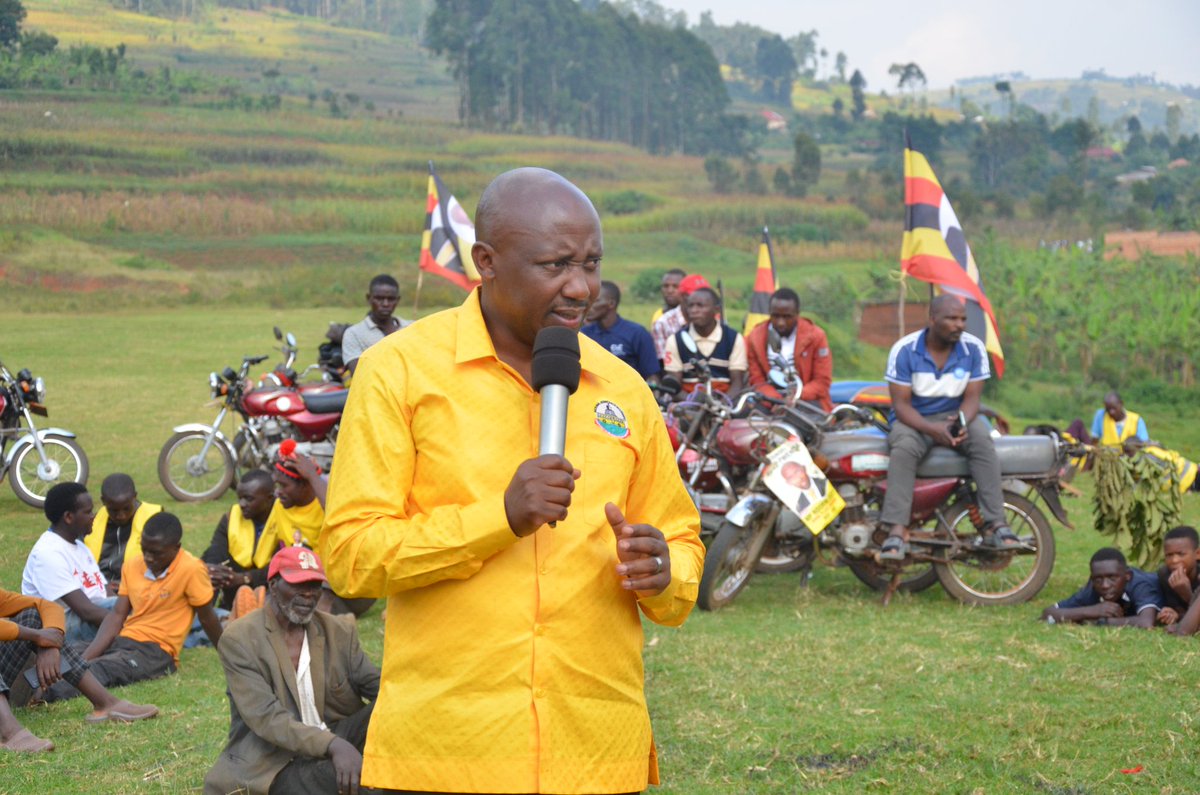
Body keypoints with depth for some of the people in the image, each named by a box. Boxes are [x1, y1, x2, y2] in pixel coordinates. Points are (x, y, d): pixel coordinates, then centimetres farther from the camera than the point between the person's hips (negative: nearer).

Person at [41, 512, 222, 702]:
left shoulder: (190, 570, -12)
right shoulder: (132, 565, 6)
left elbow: (206, 618, -2)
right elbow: (117, 616, 3)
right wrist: (84, 659, -10)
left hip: (156, 651, -7)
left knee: (100, 670, -34)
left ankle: (44, 692, -56)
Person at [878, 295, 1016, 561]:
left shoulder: (973, 348, -4)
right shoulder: (904, 350, -11)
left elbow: (972, 397, -4)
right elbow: (901, 403, -13)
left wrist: (961, 423, -27)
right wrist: (932, 429, -30)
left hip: (956, 414, 2)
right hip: (913, 419, -2)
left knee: (982, 438, -30)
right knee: (904, 447, -35)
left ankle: (996, 524, -32)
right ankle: (896, 531, -42)